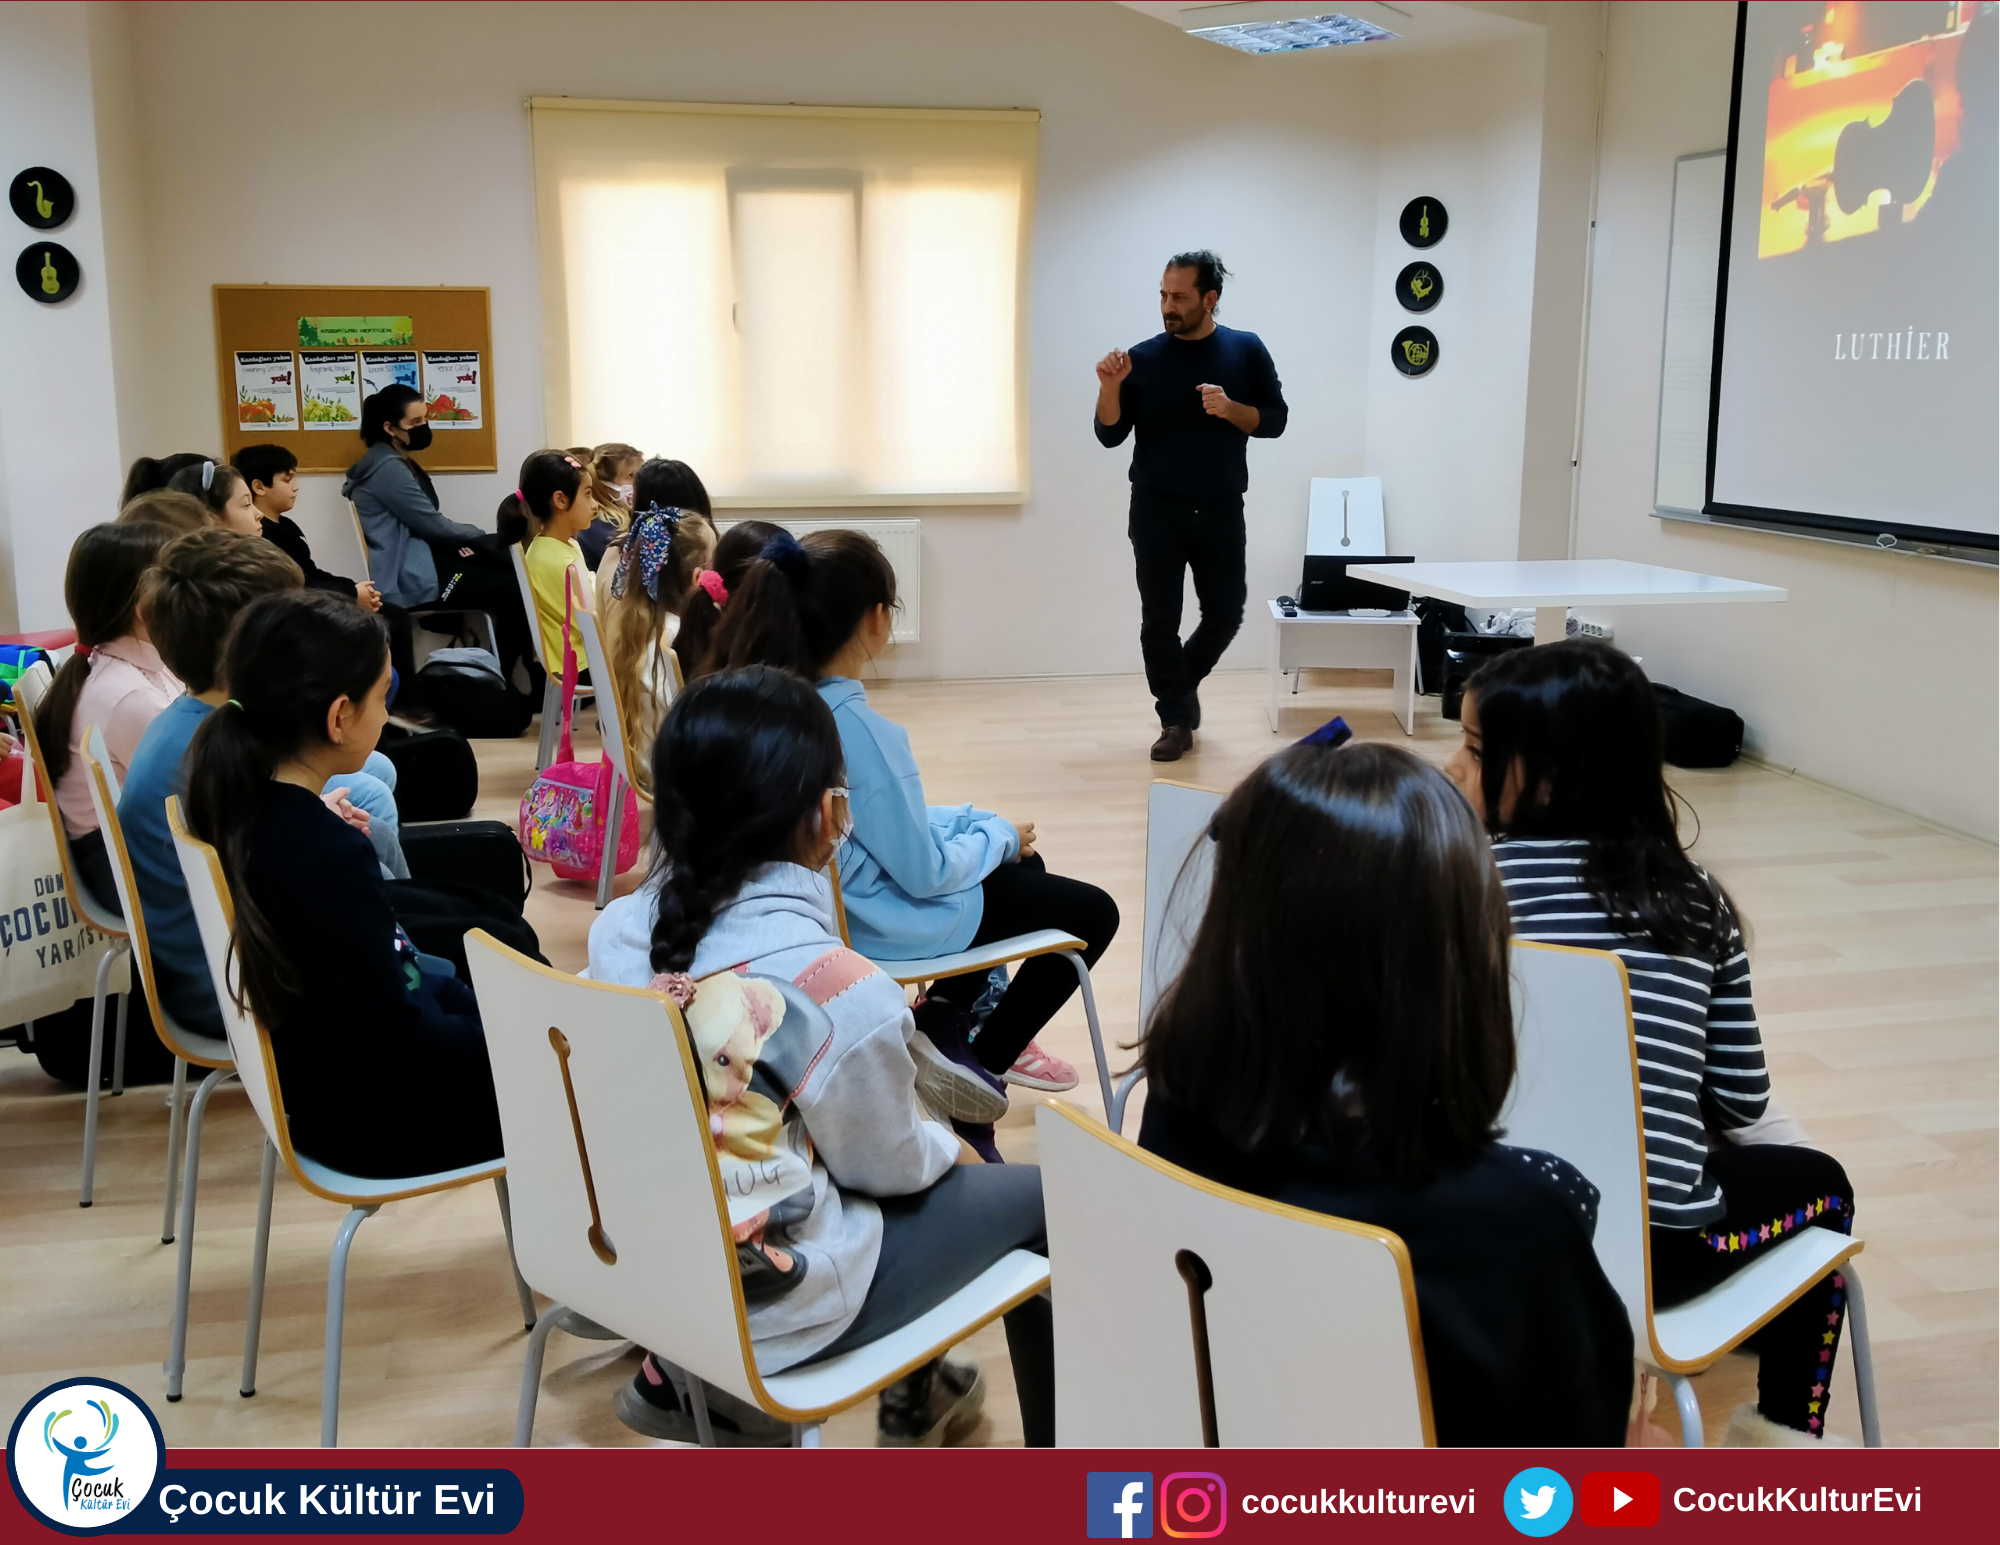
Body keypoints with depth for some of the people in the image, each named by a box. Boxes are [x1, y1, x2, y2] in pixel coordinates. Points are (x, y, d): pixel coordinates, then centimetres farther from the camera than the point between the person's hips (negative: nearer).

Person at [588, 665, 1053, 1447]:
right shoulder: (832, 986, -27)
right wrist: (947, 1148, 10)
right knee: (1041, 1196, 13)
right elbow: (889, 1165, -12)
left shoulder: (616, 929, -8)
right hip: (773, 1298, -6)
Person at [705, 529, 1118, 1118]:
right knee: (1091, 911, 8)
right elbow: (925, 873, -23)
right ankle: (985, 1062, 16)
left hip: (837, 897, 9)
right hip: (880, 924, -8)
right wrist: (1000, 835, -6)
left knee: (1021, 866, 28)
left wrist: (979, 821, 7)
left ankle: (945, 1017, 30)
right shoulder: (861, 728, -32)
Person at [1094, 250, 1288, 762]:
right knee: (1160, 620, 0)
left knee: (1225, 615, 6)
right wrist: (1111, 388, -19)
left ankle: (1184, 681, 34)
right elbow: (1109, 435, -1)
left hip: (1221, 512, 1)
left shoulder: (1246, 351, 0)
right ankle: (1176, 720, 11)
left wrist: (1229, 408, -17)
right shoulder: (1143, 357, -1)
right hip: (1156, 511, -1)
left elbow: (1275, 420, 0)